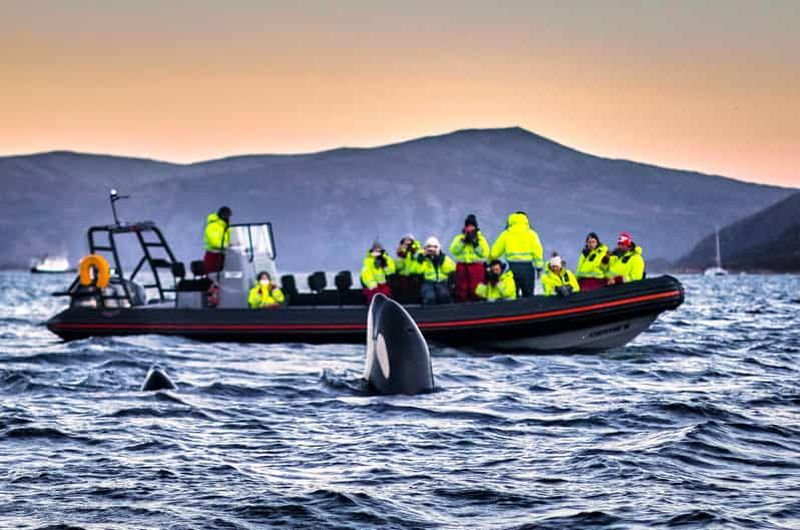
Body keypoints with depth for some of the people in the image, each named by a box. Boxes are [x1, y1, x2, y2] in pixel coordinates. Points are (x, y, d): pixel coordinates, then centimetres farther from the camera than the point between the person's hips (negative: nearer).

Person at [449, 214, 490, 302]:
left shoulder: (481, 239, 11)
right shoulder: (459, 238, 14)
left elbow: (485, 253, -4)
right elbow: (453, 250, -3)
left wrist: (475, 243, -9)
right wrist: (463, 241, -9)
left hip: (476, 266, -1)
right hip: (462, 266, 2)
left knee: (476, 292, -8)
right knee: (461, 291, -2)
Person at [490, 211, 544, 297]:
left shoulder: (505, 234, 9)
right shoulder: (530, 233, 5)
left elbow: (495, 252, 10)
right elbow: (537, 250, -5)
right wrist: (539, 266, -4)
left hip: (512, 266, 1)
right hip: (527, 267, -1)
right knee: (528, 294, 4)